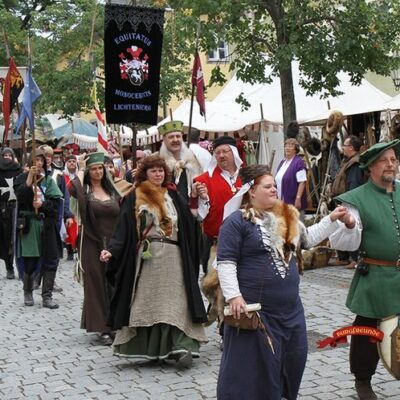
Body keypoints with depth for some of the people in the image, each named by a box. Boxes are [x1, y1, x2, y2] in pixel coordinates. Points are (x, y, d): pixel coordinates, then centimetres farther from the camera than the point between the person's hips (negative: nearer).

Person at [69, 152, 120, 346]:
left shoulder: (112, 191, 11)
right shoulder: (85, 190, -2)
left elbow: (120, 216, 12)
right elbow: (73, 189, -27)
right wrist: (80, 169, -13)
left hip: (112, 243, 4)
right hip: (92, 244, -4)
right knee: (96, 284, -1)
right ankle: (102, 328, 3)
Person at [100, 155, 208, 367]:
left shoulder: (173, 196, 14)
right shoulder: (135, 198, 4)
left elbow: (189, 223, 9)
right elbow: (123, 229, -4)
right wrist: (111, 250, -15)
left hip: (173, 256, 2)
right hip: (146, 256, -2)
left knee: (175, 301, -6)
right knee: (147, 302, -3)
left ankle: (181, 346, -9)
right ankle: (152, 349, 0)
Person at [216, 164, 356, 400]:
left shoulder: (287, 217, 11)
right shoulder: (237, 221, -10)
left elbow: (307, 239, 26)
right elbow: (225, 262, -12)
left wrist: (332, 219, 16)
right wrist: (234, 296, -20)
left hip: (290, 308, 7)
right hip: (255, 308, -7)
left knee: (293, 358, 15)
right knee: (253, 363, -1)